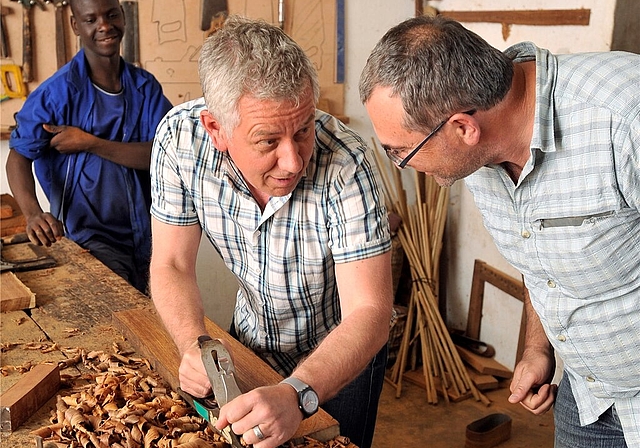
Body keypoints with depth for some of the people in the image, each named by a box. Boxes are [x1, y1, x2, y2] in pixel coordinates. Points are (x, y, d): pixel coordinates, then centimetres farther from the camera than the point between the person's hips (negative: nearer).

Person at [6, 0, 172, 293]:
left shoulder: (145, 86, 0)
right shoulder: (57, 92, -11)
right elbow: (19, 157, -13)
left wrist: (89, 143, -19)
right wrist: (33, 213, -31)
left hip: (144, 235, 4)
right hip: (89, 236, -4)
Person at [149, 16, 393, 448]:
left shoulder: (346, 165, -34)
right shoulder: (180, 137, -24)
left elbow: (369, 312, -35)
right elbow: (172, 266, -14)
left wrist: (297, 395, -50)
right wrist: (194, 345, -32)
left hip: (344, 355, -3)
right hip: (251, 340, 3)